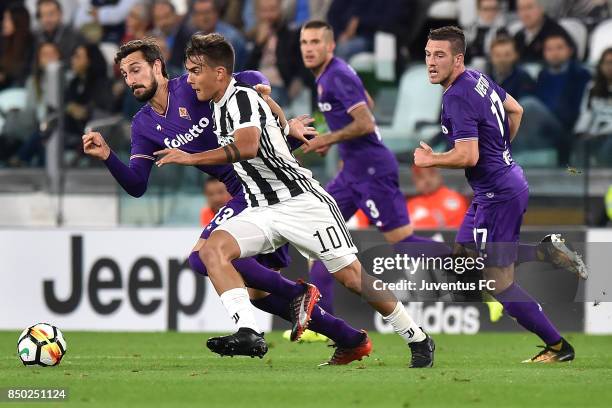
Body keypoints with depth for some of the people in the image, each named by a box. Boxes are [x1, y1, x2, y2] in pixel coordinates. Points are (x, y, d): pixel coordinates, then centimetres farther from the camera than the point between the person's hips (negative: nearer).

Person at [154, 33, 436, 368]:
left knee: (351, 276, -6)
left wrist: (192, 158, -34)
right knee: (213, 249, -18)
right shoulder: (219, 109, 14)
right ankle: (249, 332, -30)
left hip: (300, 202, -8)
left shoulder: (242, 98, -14)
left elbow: (247, 146, -33)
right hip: (262, 211, 8)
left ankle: (419, 340, 9)